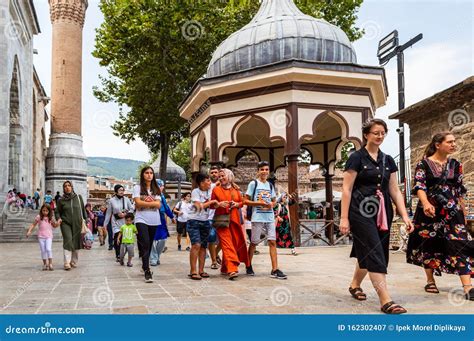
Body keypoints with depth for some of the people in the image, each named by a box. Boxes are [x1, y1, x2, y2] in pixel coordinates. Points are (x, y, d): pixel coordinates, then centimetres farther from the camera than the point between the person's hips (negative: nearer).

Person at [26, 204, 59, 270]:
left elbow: (54, 226, 18)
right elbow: (33, 224, 5)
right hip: (41, 236, 0)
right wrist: (29, 231, -7)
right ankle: (45, 264, 15)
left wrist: (57, 223, -3)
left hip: (49, 236, 0)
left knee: (48, 249, -15)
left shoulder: (50, 218, 5)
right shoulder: (39, 217, 1)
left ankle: (50, 264, -9)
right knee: (43, 251, 3)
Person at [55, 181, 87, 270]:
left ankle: (74, 261, 19)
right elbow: (57, 211, 12)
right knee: (68, 241, -16)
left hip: (77, 223, 2)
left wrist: (85, 219, 8)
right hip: (65, 223, -2)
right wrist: (58, 218, -6)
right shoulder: (61, 200, 4)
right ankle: (67, 263, -17)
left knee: (76, 242, 4)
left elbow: (83, 209, 12)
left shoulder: (78, 197, 6)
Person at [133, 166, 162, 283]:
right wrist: (152, 203, -9)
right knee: (145, 244, -14)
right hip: (141, 220, -4)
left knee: (149, 245, 10)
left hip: (154, 221, 4)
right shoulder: (137, 187, 3)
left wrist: (144, 203, -10)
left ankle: (145, 266, 26)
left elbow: (158, 204, 1)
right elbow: (138, 203, -10)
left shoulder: (156, 189, 13)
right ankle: (147, 271, -15)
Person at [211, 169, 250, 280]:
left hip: (234, 220, 4)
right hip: (222, 220, -4)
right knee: (227, 244, -13)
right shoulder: (216, 189, 5)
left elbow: (242, 202, 17)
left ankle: (225, 268, 19)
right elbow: (211, 205, 8)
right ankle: (232, 269, -21)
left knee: (236, 243, 5)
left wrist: (236, 204, -4)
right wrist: (219, 204, -11)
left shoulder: (235, 189, 12)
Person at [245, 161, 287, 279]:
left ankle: (275, 270, -3)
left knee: (272, 242, -3)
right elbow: (246, 201, -5)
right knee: (254, 242, 4)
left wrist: (271, 205, -2)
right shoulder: (253, 183, -2)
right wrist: (260, 203, -16)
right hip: (257, 218, -4)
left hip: (270, 218, 5)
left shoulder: (270, 185, 14)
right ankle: (249, 266, 21)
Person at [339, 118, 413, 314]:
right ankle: (386, 301, -10)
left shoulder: (388, 160, 12)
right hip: (362, 212, -6)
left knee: (367, 253, 13)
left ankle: (354, 285, 34)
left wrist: (404, 216, 3)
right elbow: (346, 189, -8)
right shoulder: (357, 158, -5)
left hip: (382, 212, 6)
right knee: (375, 254, -11)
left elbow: (394, 191, 12)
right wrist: (344, 217, -13)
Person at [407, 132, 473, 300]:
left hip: (452, 211, 3)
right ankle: (430, 281, 23)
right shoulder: (423, 164, -2)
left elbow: (460, 190, 15)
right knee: (429, 245, 6)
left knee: (460, 245, -10)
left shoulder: (456, 165, 9)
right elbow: (419, 186, -13)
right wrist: (426, 203, -30)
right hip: (430, 210, -2)